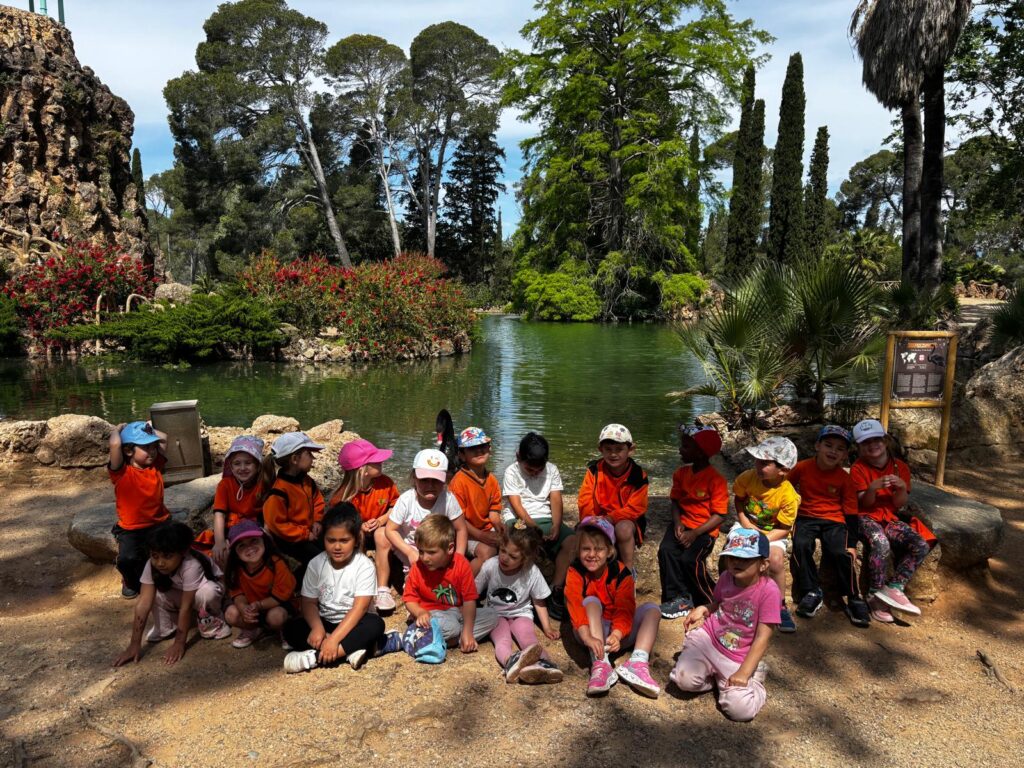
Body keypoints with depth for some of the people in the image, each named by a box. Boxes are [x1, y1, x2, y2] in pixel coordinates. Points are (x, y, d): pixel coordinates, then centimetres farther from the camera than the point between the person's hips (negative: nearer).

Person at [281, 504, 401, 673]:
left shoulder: (364, 566, -17)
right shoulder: (316, 564, -5)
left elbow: (360, 607, -24)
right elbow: (309, 602, -5)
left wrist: (334, 639, -33)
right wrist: (317, 627, -25)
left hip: (354, 624, -3)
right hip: (325, 623, 3)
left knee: (375, 624, -33)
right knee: (291, 628, -21)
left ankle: (315, 657, -31)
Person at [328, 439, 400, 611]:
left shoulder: (386, 483, -17)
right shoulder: (346, 493, -22)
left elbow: (395, 507, -4)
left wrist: (380, 521, -21)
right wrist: (360, 526, -25)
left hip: (379, 528, 1)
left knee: (383, 535, -33)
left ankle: (383, 590, -28)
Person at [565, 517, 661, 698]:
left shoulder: (621, 572, -10)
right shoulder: (575, 573, -13)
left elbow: (625, 609, -19)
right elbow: (576, 609, -27)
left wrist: (617, 635, -38)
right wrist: (588, 638, -44)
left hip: (617, 633, 2)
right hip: (592, 631, -2)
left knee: (652, 609, -18)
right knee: (591, 601, -30)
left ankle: (638, 662, -37)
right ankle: (600, 664, -42)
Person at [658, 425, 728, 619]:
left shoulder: (716, 479, -14)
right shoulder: (681, 473, 5)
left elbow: (719, 515, -15)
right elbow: (675, 501, 8)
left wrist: (694, 533, -21)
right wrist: (677, 523, -12)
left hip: (705, 529, -5)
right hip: (683, 523, 6)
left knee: (690, 560, -24)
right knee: (666, 551, -19)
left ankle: (711, 602, 3)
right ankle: (679, 598, -5)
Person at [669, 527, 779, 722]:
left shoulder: (768, 590, -19)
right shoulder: (726, 578, -4)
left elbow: (762, 637, -17)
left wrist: (744, 672, -20)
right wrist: (703, 609, -5)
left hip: (738, 659, -3)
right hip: (708, 638, 3)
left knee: (741, 710, -21)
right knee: (685, 679, -22)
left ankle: (754, 679, 10)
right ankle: (713, 674, 11)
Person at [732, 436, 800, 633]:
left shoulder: (788, 495, -25)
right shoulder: (748, 477, -18)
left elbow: (783, 528, -16)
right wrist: (744, 522, -13)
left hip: (773, 533, -2)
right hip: (746, 526, 2)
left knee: (776, 560, -30)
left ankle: (780, 606, -4)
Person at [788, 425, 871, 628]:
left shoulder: (845, 479, -3)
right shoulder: (802, 468, -3)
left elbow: (851, 513, -1)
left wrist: (852, 544, -6)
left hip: (834, 521, 0)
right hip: (806, 517, 0)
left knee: (841, 553, -26)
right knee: (801, 546, -29)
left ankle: (853, 599, -4)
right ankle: (812, 593, -13)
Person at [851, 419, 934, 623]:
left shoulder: (900, 467, 4)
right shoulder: (859, 468, -5)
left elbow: (899, 504, 2)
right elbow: (865, 503, -9)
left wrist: (902, 487, -18)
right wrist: (873, 487, -29)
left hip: (890, 518, 4)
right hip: (866, 518, -4)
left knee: (921, 545, -20)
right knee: (881, 544, -34)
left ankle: (894, 588, -17)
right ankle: (875, 597, -21)